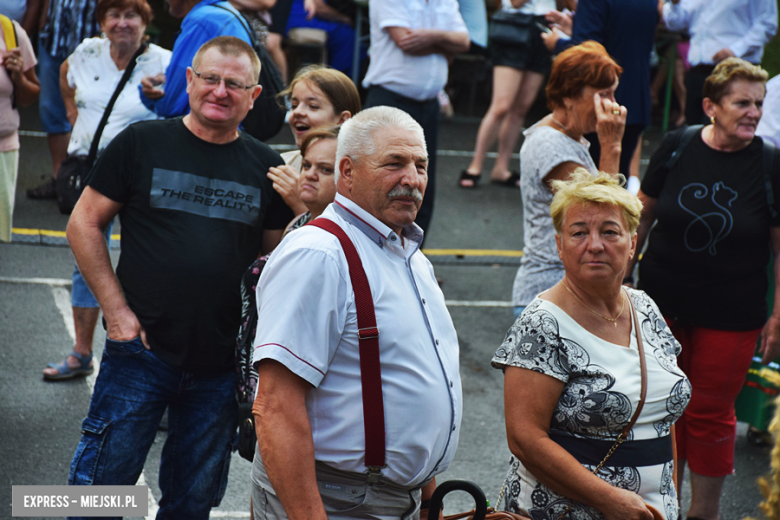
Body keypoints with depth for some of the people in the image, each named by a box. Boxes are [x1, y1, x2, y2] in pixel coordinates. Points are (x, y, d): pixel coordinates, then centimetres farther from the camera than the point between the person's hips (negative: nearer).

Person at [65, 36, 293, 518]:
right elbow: (84, 224, 2)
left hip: (222, 366, 2)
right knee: (103, 481, 0)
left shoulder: (267, 167, 6)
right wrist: (116, 309, -6)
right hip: (141, 348, -2)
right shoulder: (141, 143, -1)